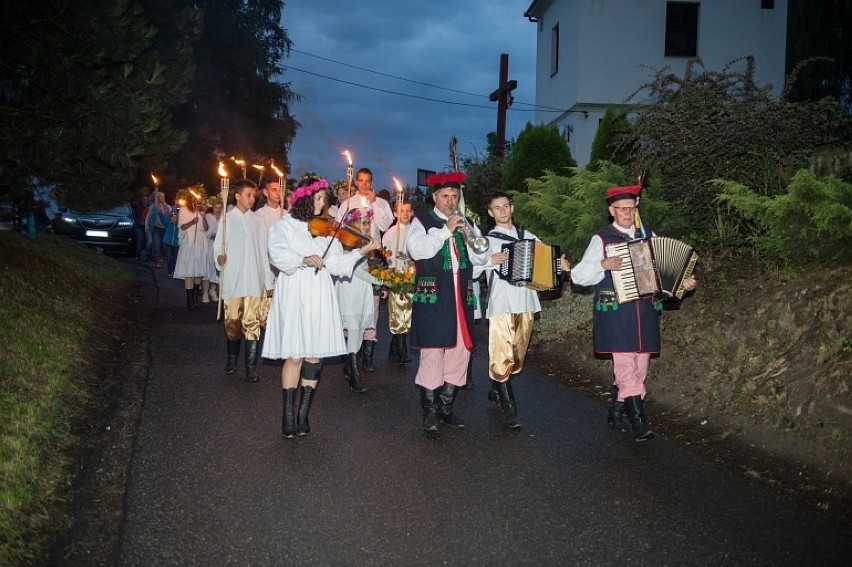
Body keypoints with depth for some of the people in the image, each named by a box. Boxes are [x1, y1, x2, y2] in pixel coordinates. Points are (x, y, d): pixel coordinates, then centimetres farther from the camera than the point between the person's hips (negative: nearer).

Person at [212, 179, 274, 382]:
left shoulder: (258, 220, 6)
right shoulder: (227, 218, 2)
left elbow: (263, 250, 7)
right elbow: (218, 245, 3)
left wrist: (267, 280, 5)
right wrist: (219, 257, -19)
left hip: (253, 279, 0)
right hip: (232, 278, 0)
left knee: (251, 322, -5)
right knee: (232, 321, 10)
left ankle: (251, 366, -3)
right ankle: (232, 358, 29)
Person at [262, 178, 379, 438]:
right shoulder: (284, 226, 3)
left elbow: (336, 264, 5)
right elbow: (277, 255, -13)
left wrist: (361, 252, -7)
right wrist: (303, 259, -26)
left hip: (320, 298, 4)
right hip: (294, 297, -4)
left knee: (315, 355, 3)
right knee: (294, 355, -5)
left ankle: (303, 415, 12)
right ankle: (288, 416, 6)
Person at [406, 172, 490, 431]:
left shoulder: (465, 223, 16)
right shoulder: (421, 221, 3)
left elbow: (483, 258, 9)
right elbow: (417, 250, -15)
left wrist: (470, 235, -8)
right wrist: (446, 230, -17)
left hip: (461, 298, 5)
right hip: (433, 298, -5)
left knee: (459, 352, 7)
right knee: (432, 353, -4)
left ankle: (446, 407, 20)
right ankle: (430, 410, 8)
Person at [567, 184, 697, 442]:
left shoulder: (648, 236, 13)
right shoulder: (602, 239, 0)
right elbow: (578, 276, -3)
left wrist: (682, 283, 1)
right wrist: (604, 264, -17)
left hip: (645, 311, 5)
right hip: (615, 312, -5)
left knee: (639, 366, 7)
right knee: (626, 365, -12)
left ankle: (616, 411, 22)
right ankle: (638, 421, -10)